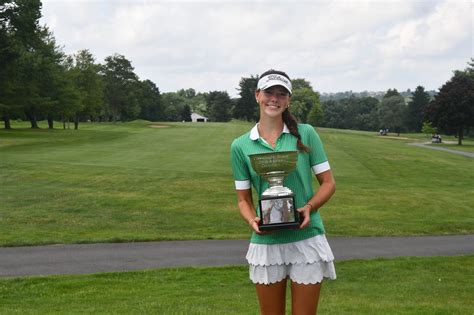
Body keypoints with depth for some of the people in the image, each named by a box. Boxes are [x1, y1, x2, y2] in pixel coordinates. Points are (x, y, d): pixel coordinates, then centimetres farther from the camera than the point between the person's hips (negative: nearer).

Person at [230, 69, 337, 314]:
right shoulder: (240, 146, 2)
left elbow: (328, 182, 3)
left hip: (307, 240, -1)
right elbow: (243, 199, 7)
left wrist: (309, 207, -15)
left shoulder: (305, 134, -2)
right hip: (266, 242, 1)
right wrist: (252, 221, -13)